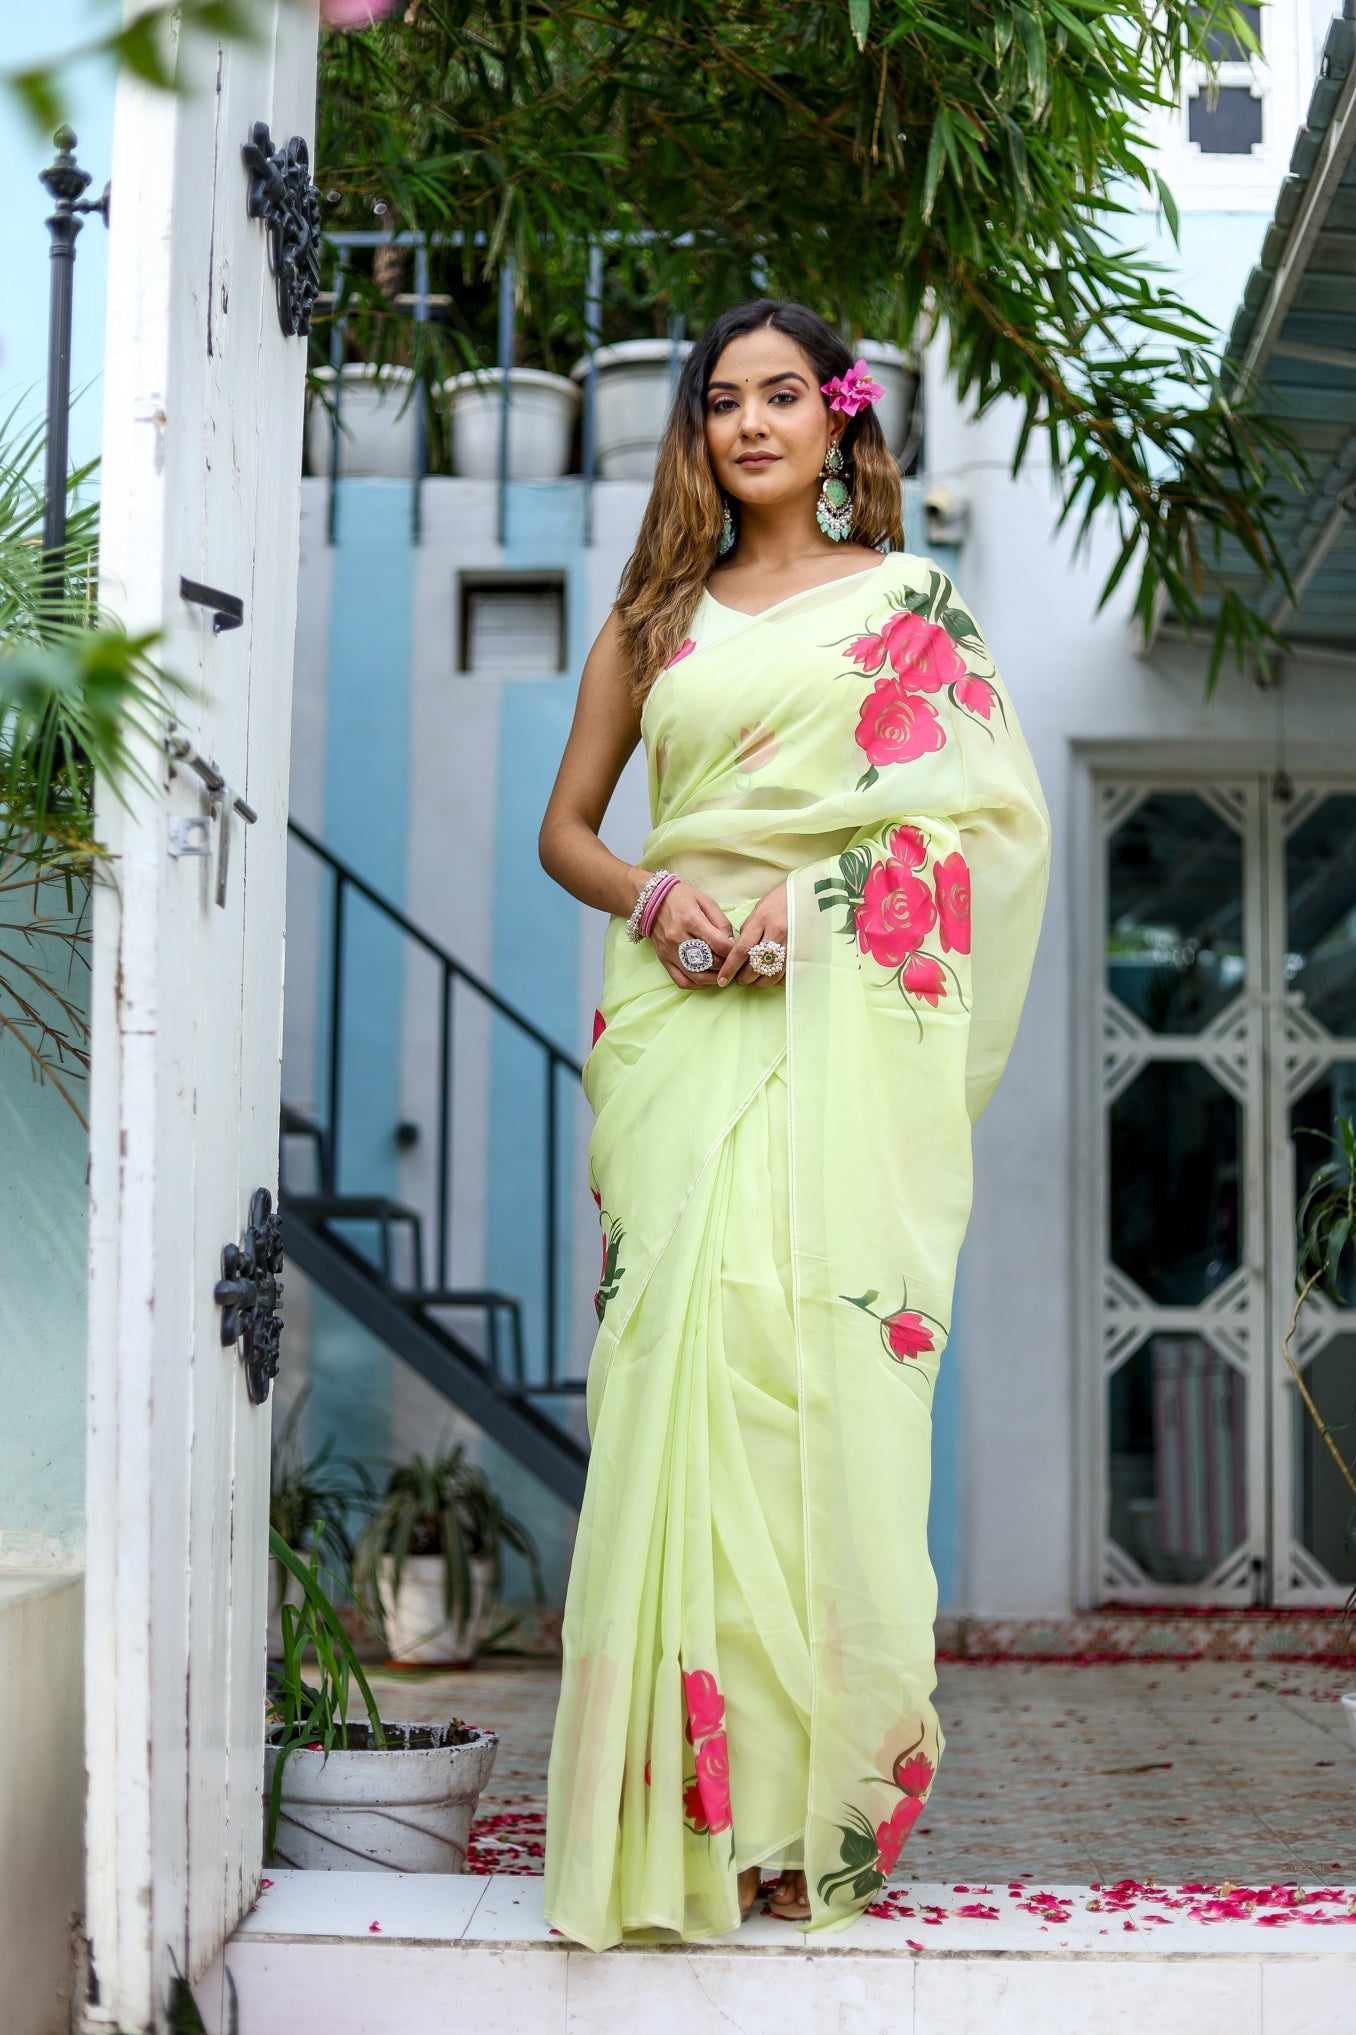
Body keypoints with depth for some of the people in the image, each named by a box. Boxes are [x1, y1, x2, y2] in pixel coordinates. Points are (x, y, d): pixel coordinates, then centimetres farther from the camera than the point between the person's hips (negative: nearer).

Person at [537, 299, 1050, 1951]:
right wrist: (652, 895, -3)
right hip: (679, 1023, 2)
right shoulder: (653, 617, 19)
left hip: (843, 1025, -2)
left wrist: (817, 886, -11)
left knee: (820, 1355, -11)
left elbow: (988, 802, 2)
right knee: (683, 1353, -8)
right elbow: (564, 826, 19)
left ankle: (821, 1790, -5)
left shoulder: (908, 602, 12)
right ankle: (692, 1796, -4)